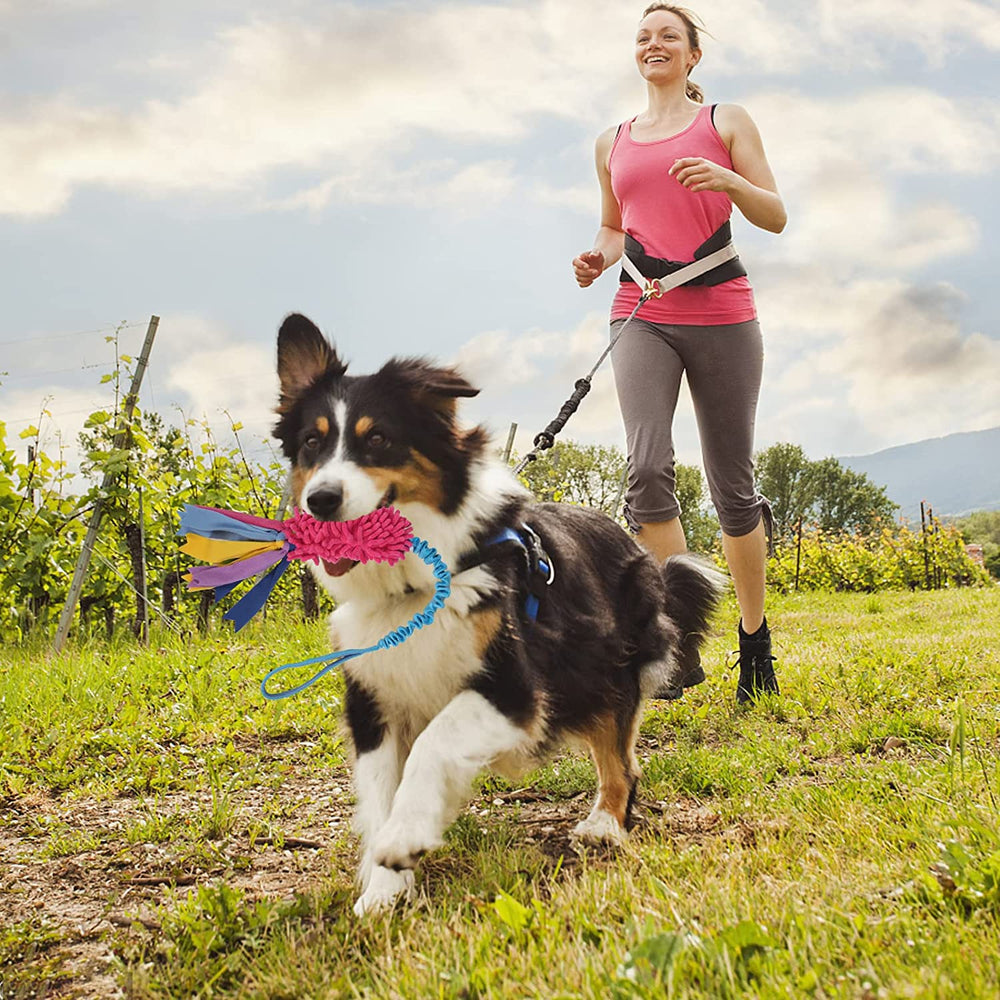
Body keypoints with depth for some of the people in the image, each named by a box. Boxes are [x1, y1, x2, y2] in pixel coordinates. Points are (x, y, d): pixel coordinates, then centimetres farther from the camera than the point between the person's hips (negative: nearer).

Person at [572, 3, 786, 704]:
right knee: (647, 466, -20)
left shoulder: (726, 121, 9)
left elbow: (776, 217, 4)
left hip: (722, 315, -2)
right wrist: (599, 257, 7)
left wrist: (728, 180, -16)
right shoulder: (613, 143, 19)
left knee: (733, 483, 1)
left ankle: (755, 640, 18)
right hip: (643, 317, 2)